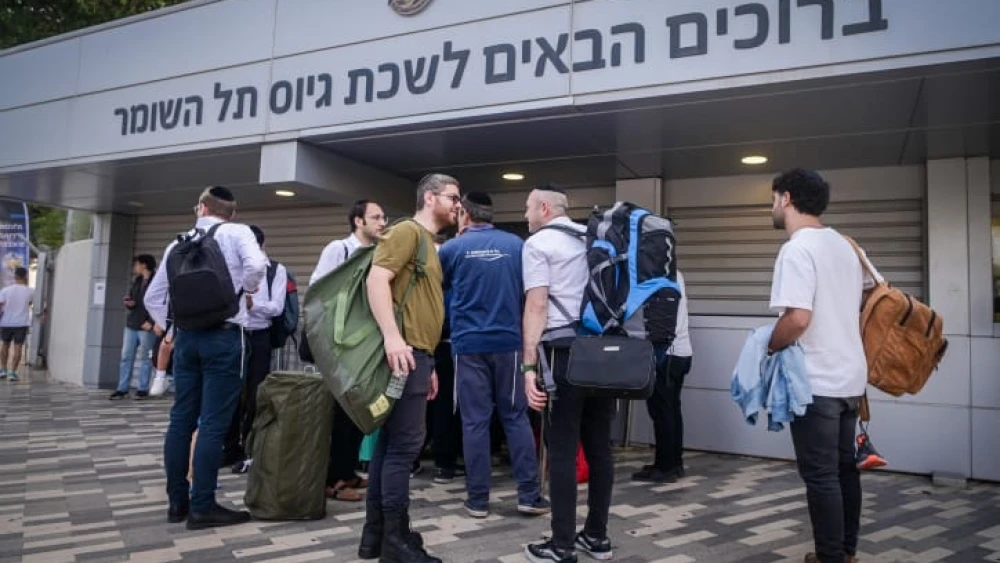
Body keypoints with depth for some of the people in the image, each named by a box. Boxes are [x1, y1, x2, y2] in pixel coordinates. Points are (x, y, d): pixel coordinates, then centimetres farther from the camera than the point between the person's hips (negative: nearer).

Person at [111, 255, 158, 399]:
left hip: (146, 327, -7)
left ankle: (143, 389, 7)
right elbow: (130, 299, 23)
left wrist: (151, 322, -20)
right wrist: (129, 303, -1)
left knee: (145, 358, 0)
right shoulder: (136, 281, 16)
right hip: (131, 325, 8)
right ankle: (122, 389, 12)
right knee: (126, 357, 7)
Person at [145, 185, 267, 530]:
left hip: (186, 336, 6)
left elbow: (153, 296, 16)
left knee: (181, 418, 10)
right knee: (214, 423, -3)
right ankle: (202, 507, 1)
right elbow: (256, 264, -22)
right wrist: (248, 290, -3)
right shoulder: (237, 233, -1)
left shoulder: (179, 243, 14)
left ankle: (177, 501, 19)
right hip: (224, 336, -6)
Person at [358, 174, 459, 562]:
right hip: (403, 352, -10)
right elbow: (377, 278, -18)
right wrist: (391, 336, -29)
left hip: (416, 354, 10)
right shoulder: (408, 231, -5)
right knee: (406, 443, -6)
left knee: (391, 442, 12)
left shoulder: (430, 244, 23)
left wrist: (428, 364, 24)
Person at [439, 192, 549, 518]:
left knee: (475, 422, 3)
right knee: (516, 417, 8)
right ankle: (530, 496, 9)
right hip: (508, 342, 2)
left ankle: (478, 500, 10)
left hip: (469, 344, -1)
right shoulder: (516, 245, 5)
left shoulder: (452, 248, -1)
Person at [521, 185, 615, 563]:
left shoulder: (538, 243, 0)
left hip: (564, 352, -6)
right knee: (599, 447, 12)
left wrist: (529, 366, -13)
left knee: (563, 451, 0)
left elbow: (537, 306, -10)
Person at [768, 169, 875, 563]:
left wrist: (770, 347, -10)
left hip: (817, 382, -9)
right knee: (845, 467, 17)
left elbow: (798, 317, -27)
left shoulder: (798, 249, -17)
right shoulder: (843, 245, 12)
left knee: (821, 475, 0)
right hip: (850, 376, 9)